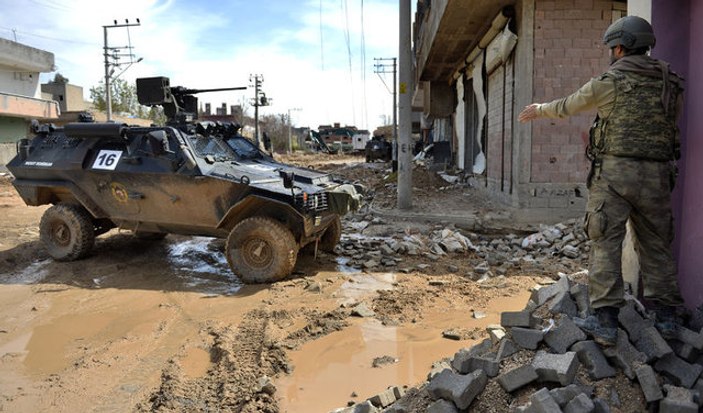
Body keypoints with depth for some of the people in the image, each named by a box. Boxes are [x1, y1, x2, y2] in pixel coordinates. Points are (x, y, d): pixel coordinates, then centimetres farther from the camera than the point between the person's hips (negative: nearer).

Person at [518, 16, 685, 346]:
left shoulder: (609, 82, -3)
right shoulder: (671, 85, 10)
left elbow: (566, 106, 12)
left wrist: (538, 110, 31)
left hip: (614, 172, -5)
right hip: (657, 175, 5)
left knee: (605, 244, -2)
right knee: (656, 245, 14)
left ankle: (604, 321, -3)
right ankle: (666, 317, 20)